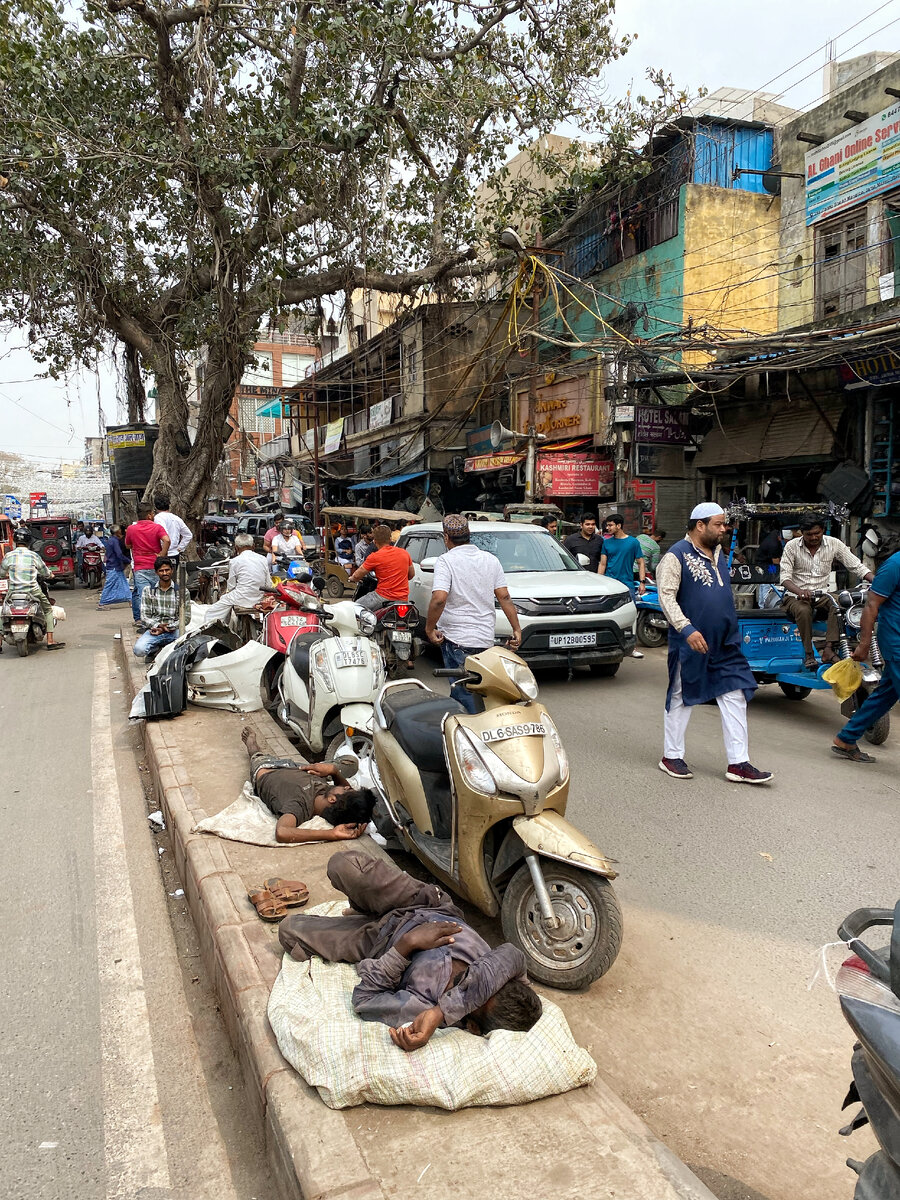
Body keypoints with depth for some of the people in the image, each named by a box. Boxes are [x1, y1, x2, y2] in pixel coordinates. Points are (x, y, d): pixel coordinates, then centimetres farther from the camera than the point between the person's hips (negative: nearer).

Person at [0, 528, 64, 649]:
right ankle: (50, 641, 7)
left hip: (13, 592, 1)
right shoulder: (34, 556, -4)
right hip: (33, 591, -1)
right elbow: (46, 573, 7)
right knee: (48, 609, 17)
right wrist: (50, 574, 31)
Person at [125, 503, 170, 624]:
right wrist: (161, 555, -11)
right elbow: (166, 540, -20)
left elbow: (128, 546, 19)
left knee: (143, 595, -6)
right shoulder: (157, 527, -3)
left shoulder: (131, 529, 4)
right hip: (156, 567, -1)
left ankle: (140, 619, -18)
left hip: (140, 568, 1)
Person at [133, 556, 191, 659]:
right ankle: (156, 649, 6)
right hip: (154, 629, 0)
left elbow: (186, 617, 3)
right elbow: (144, 617, 3)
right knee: (139, 649, -30)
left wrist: (169, 628, -11)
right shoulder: (148, 591, 8)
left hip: (174, 631, 0)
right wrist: (158, 626, -15)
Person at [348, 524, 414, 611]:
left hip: (384, 596, -5)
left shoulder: (374, 557, -7)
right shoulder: (404, 553, 8)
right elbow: (411, 574, 19)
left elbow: (357, 576, -1)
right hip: (403, 598, 6)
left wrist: (352, 578, 22)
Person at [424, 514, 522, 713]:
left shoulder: (446, 561, -11)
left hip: (456, 639, -6)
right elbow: (504, 597, 4)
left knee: (463, 692, 0)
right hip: (486, 639, 6)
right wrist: (517, 629, 8)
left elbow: (439, 598, -23)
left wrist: (429, 629, -12)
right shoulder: (491, 560, 7)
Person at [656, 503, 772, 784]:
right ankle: (671, 756, 19)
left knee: (735, 698, 3)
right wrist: (687, 629, -27)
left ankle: (738, 763, 7)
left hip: (725, 644, 7)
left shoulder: (718, 555, 15)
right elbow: (667, 597, -18)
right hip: (691, 644, -7)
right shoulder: (676, 555, -10)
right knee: (682, 698, 5)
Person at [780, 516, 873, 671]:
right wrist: (799, 591, -32)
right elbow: (785, 577, -11)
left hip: (822, 595, 2)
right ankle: (808, 654, -28)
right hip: (796, 597, -2)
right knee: (804, 611, -35)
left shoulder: (833, 544, 1)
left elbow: (857, 566, -1)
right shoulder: (792, 546, -4)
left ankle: (828, 649, -33)